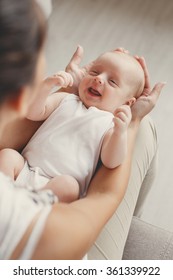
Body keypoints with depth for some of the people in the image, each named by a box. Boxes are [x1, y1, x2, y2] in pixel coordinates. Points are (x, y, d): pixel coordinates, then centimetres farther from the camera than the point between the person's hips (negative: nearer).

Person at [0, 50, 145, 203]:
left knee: (68, 185, -34)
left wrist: (120, 131, -26)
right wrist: (46, 85, -10)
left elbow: (111, 162, -8)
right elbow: (33, 113, 6)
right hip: (26, 169, 4)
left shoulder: (112, 123, 7)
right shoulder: (65, 100, 17)